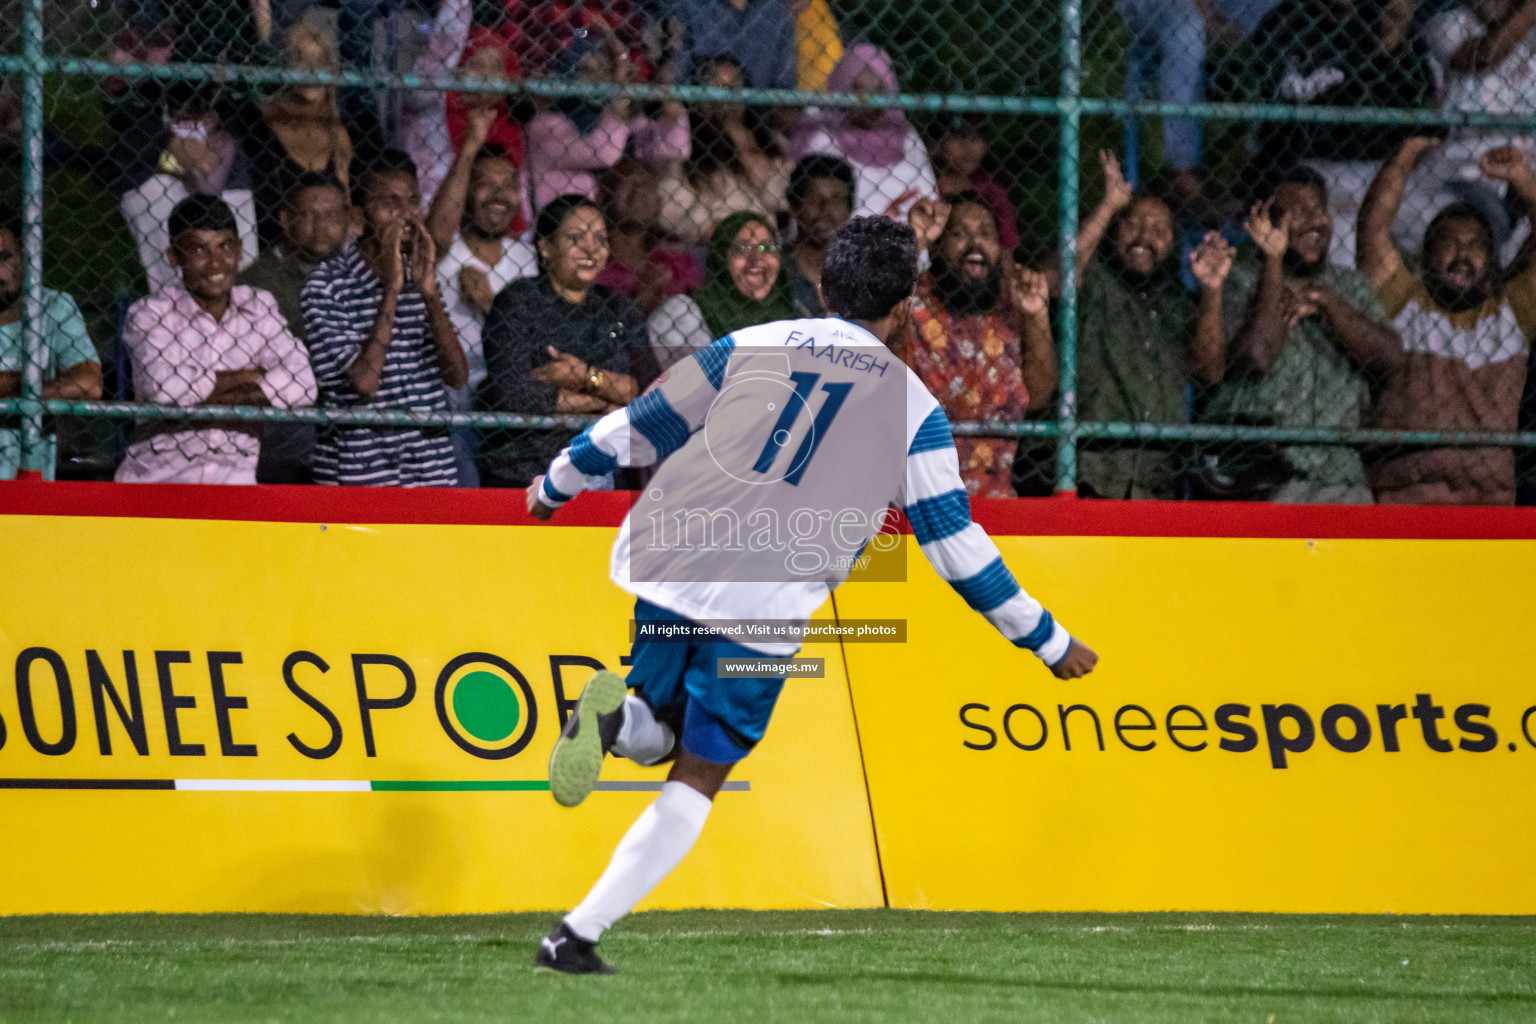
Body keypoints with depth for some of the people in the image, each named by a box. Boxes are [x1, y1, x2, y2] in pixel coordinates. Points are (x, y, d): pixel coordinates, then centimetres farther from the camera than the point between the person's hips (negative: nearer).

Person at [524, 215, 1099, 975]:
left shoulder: (750, 347, 15)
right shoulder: (912, 407, 10)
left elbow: (636, 431, 21)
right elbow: (957, 546, 9)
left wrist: (554, 486, 39)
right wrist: (1049, 641, 19)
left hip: (664, 567, 2)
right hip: (763, 615, -2)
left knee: (656, 737, 25)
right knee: (696, 780, 10)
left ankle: (615, 719, -13)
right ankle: (576, 935, -4)